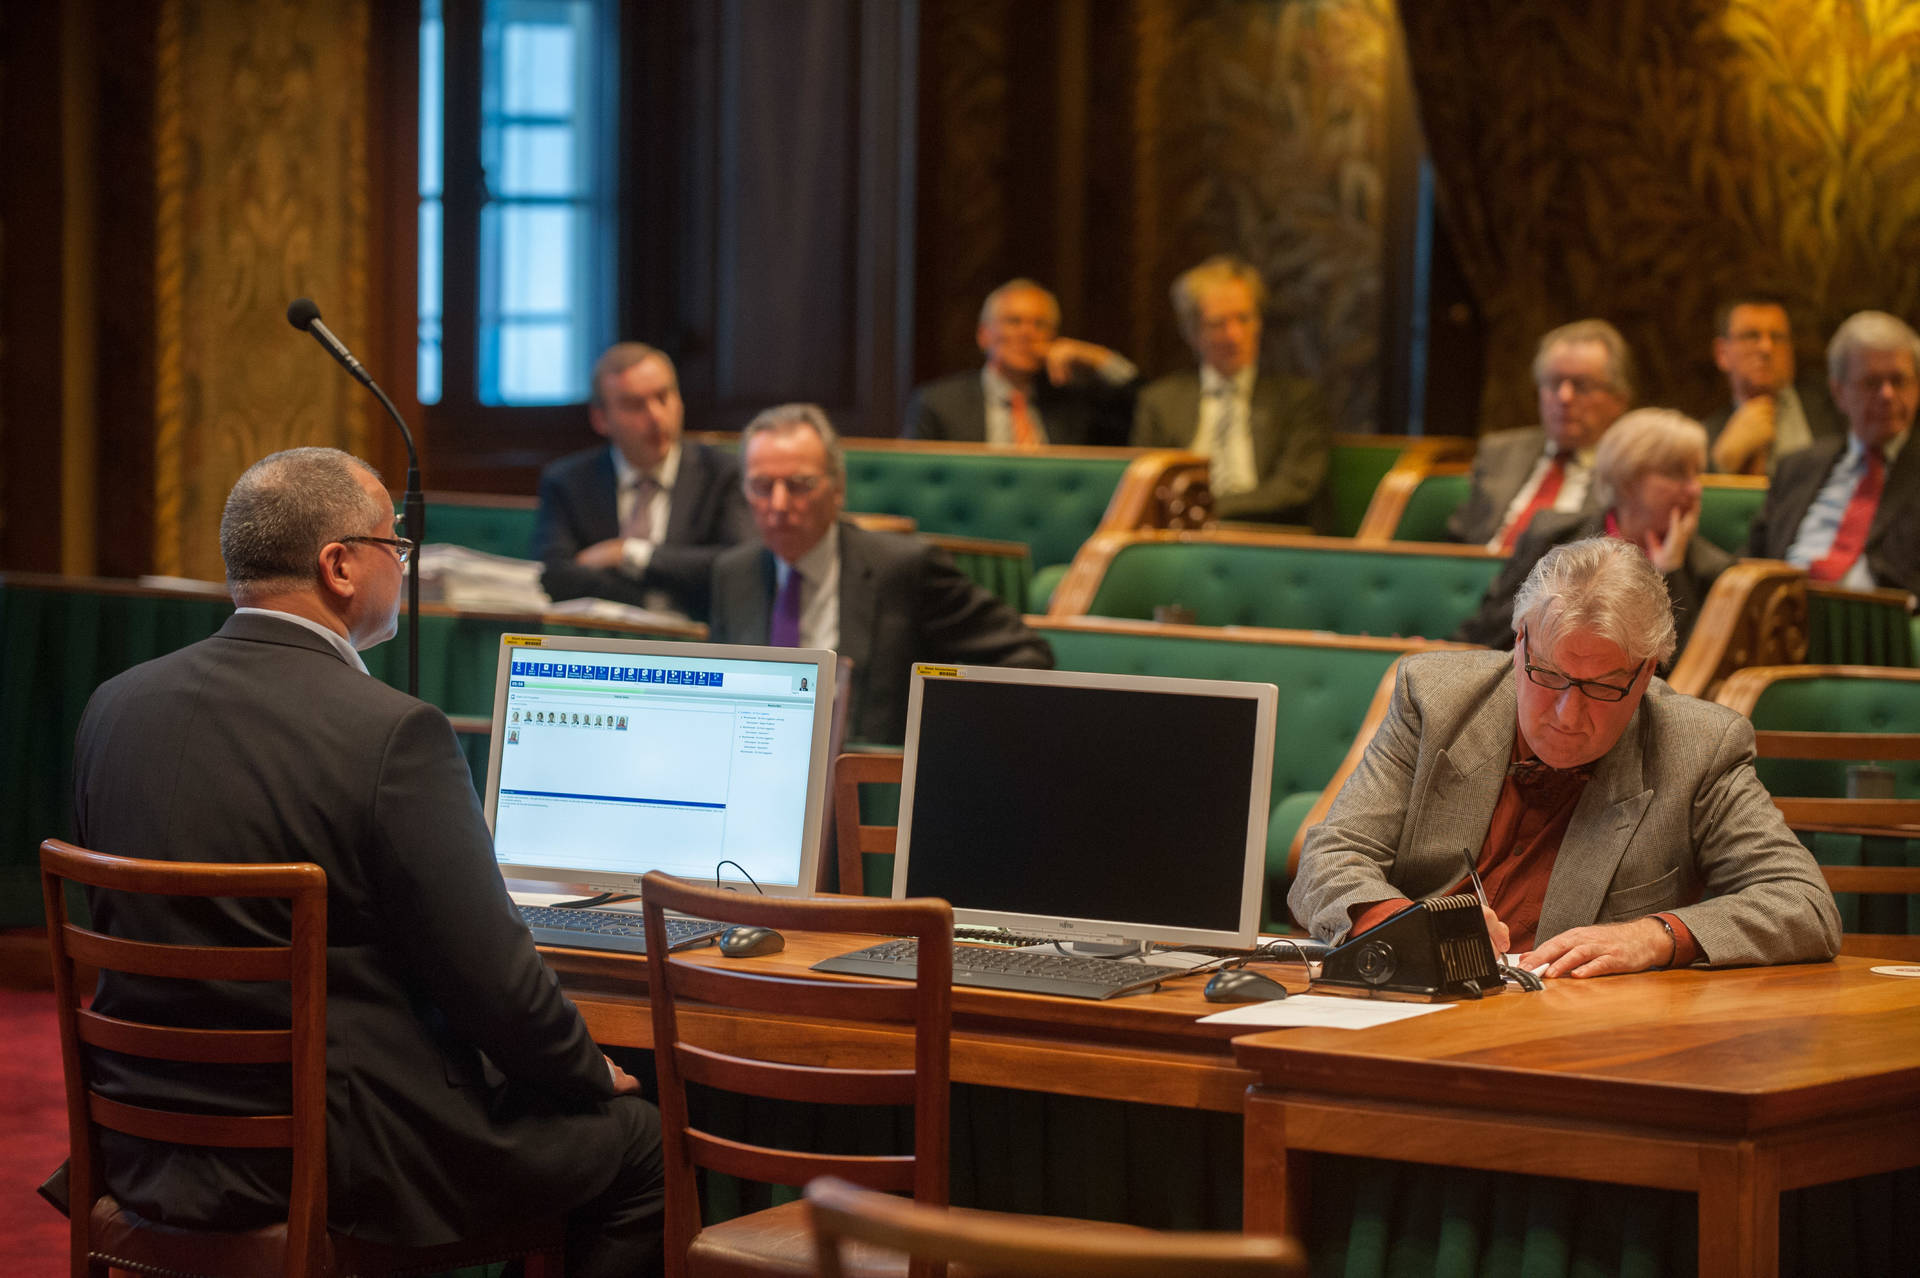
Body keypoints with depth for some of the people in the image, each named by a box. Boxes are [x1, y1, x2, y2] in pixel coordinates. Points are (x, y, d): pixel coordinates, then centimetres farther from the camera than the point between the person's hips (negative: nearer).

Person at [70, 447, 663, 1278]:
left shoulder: (115, 707, 2)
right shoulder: (392, 735, -19)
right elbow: (490, 979, -16)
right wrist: (588, 1075, 4)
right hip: (344, 1165, -7)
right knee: (642, 1141, 11)